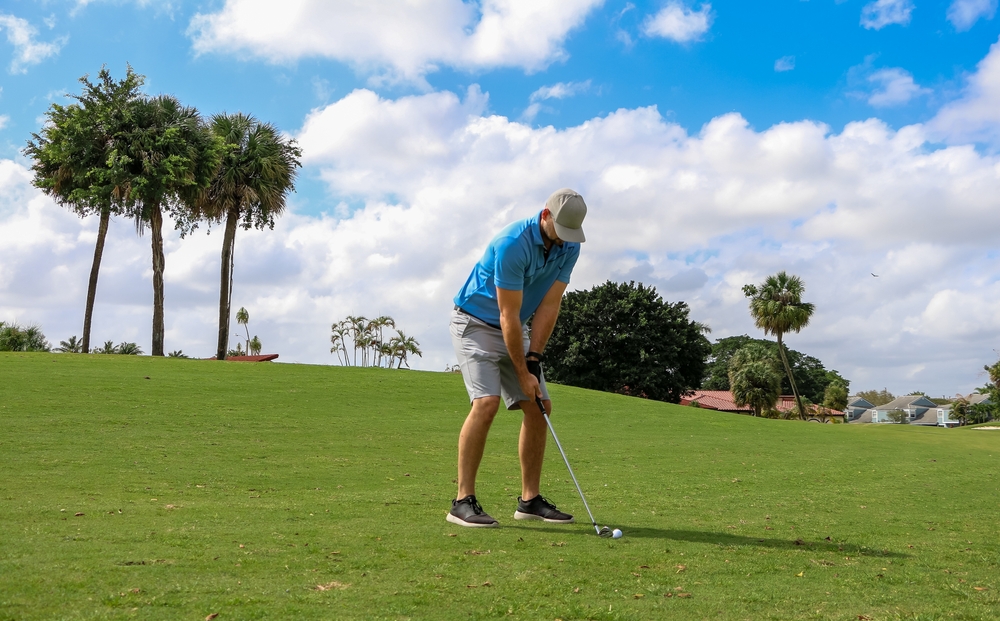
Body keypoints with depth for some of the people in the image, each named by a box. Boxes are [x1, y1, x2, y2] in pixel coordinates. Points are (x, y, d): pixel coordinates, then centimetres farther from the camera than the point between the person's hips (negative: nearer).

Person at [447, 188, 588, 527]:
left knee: (539, 408, 1)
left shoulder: (569, 248, -7)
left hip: (516, 331, 7)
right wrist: (522, 374, -20)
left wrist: (534, 360, -13)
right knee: (486, 403, -23)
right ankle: (463, 501, -16)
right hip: (475, 323, -7)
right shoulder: (512, 244, -28)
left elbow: (548, 306, -6)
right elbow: (508, 315, -25)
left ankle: (530, 499, 10)